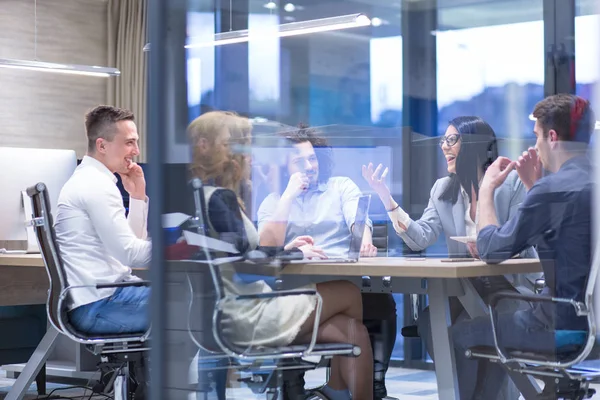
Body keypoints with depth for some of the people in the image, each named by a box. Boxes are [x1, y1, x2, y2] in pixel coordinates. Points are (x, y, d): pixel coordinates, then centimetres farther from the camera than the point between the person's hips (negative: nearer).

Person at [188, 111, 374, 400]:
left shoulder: (199, 195, 12)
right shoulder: (220, 197, -15)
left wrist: (283, 249, 15)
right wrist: (294, 254, -8)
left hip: (234, 314, 9)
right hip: (248, 316, -9)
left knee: (351, 329, 7)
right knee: (349, 294, 8)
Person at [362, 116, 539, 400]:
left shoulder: (512, 182, -3)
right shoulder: (443, 188, 11)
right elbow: (421, 238, -2)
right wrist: (387, 200, -12)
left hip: (510, 285, -5)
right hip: (464, 287, 5)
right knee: (430, 321, -23)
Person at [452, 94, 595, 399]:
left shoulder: (554, 187, -20)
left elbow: (491, 250, -12)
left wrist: (487, 189, 1)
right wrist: (533, 186, 16)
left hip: (567, 324, -9)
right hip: (590, 318, 9)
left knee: (460, 334, 7)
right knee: (498, 321, 31)